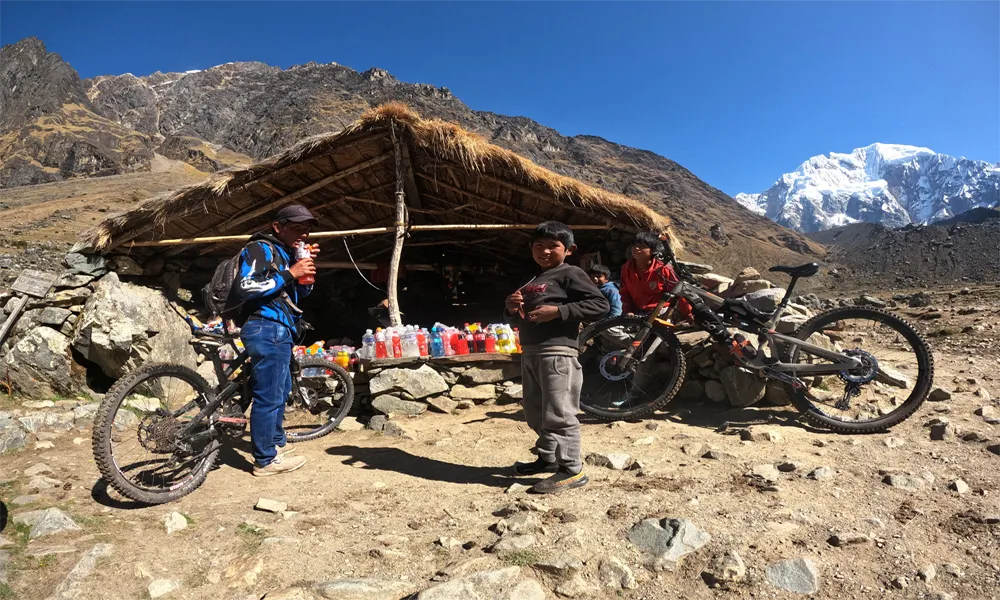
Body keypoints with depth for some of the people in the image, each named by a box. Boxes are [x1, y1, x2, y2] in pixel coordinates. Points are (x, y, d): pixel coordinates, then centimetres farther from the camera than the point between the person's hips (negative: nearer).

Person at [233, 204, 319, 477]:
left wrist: (307, 267, 2)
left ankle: (276, 443, 36)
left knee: (281, 390, 21)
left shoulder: (285, 253, 20)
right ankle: (266, 460, 1)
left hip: (280, 330, 11)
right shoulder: (260, 249, -8)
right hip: (266, 329, -11)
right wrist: (290, 273, -21)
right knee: (269, 395, -7)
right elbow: (244, 287, -22)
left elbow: (302, 291, 21)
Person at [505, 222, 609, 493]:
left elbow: (600, 304, -15)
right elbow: (519, 316, 29)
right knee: (535, 413, 17)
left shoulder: (570, 274, -4)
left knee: (558, 414, -7)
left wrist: (557, 311, -20)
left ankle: (572, 469, 1)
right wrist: (511, 309, 4)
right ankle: (548, 458, 31)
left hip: (557, 352, -9)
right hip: (530, 352, 9)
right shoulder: (532, 280, 21)